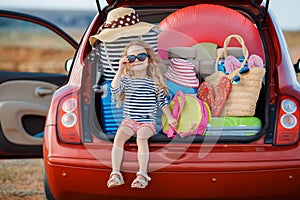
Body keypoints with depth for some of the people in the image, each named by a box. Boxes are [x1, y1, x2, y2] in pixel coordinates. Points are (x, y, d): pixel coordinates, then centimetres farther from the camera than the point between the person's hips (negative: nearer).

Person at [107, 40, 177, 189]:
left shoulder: (154, 81, 4)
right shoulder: (126, 79, 7)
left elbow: (162, 101, 11)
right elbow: (114, 90, -12)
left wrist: (170, 118, 3)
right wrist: (120, 71, -14)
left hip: (147, 121, -2)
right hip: (129, 120, 2)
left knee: (141, 138, -32)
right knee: (118, 137, -25)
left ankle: (142, 174, -28)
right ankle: (116, 173, -21)